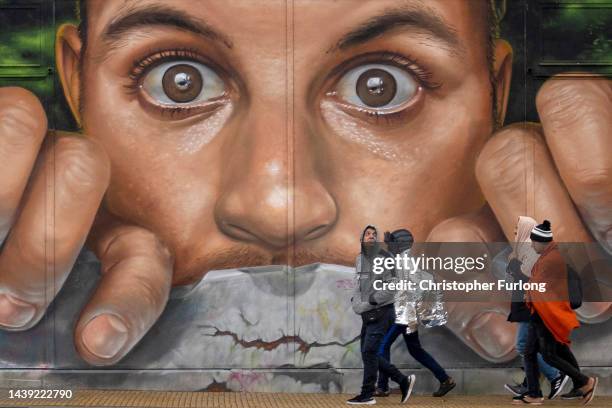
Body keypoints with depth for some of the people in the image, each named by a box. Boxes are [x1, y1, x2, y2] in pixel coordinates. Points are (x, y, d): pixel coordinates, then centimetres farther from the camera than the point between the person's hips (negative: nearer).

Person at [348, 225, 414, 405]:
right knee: (369, 354, 9)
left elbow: (391, 288, -18)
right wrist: (356, 303, -4)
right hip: (368, 315, 8)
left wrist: (369, 302, -20)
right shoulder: (359, 259, 11)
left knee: (369, 352, -10)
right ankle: (403, 381, 18)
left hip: (382, 313, -8)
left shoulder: (385, 258, -11)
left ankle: (367, 394, 0)